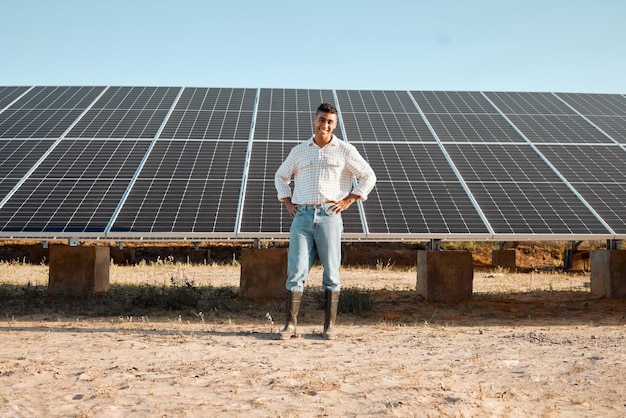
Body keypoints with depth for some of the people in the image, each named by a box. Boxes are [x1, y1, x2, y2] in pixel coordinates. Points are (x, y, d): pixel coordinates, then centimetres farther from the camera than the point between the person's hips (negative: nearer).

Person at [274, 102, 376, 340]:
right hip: (302, 216, 2)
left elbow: (368, 177, 9)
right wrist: (288, 203, 14)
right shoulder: (299, 151, 15)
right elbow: (281, 177, 27)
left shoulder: (345, 151, 7)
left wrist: (347, 201, 0)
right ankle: (290, 325, 0)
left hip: (329, 216, -2)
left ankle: (329, 326, 7)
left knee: (331, 272, 1)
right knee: (296, 271, -3)